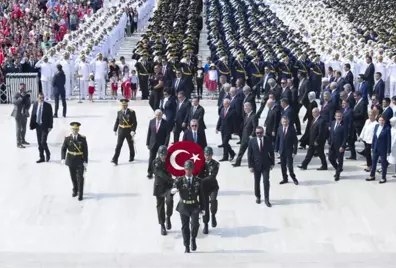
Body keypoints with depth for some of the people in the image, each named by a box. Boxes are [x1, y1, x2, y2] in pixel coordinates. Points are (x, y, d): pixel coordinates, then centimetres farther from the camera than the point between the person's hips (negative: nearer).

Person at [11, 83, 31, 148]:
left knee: (24, 128, 17)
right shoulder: (16, 95, -11)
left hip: (24, 114, 6)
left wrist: (26, 109, -9)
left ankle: (23, 140, 34)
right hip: (18, 114, -6)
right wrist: (21, 97, -32)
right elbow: (14, 102, -26)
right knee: (19, 128, -5)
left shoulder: (26, 95, 3)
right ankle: (18, 143, -1)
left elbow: (29, 103, 8)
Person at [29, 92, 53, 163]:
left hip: (45, 126, -4)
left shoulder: (48, 105, -8)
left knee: (43, 142, -11)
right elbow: (33, 115, 8)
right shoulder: (35, 105, 2)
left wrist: (50, 126, -12)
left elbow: (50, 117, -7)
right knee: (39, 143, 9)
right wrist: (31, 125, 4)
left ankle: (47, 153, 16)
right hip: (38, 125, 4)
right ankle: (41, 157, 20)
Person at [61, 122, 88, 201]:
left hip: (80, 161, -2)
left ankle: (80, 194, 3)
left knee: (80, 178, -4)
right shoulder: (67, 138, -5)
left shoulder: (83, 138, -8)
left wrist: (86, 161, -10)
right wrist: (62, 158, -18)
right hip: (71, 161, 2)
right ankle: (75, 190, 37)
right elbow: (63, 149, -4)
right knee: (73, 177, 15)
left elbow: (85, 150, -7)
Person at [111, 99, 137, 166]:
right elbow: (117, 122, 10)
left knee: (130, 145, 14)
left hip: (129, 131, -2)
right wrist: (115, 130, 10)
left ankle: (132, 157, 35)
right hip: (121, 131, 2)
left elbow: (135, 122, -12)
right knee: (118, 145, -6)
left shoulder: (131, 112, -9)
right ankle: (115, 159, -11)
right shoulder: (119, 112, 2)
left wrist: (133, 131, -21)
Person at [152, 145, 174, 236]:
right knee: (160, 205, 8)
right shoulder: (155, 162, -11)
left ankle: (168, 218, 1)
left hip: (169, 186, 0)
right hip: (159, 187, 0)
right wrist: (171, 180, -33)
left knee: (169, 200, -24)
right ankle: (162, 226, 22)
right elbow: (161, 174, -22)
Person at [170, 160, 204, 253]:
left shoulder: (198, 181, 2)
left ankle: (193, 239, 8)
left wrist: (202, 208, 5)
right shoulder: (180, 180, -2)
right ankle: (187, 247, 20)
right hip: (183, 206, 0)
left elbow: (201, 195, 7)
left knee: (195, 224, -20)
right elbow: (174, 188, -16)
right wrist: (173, 190, -41)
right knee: (185, 226, 8)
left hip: (195, 206, 0)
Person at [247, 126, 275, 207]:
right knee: (257, 182, 11)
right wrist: (250, 166, -7)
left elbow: (271, 152, 3)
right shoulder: (252, 141, -5)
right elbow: (249, 154, -3)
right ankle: (258, 197, 30)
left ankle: (266, 199, 1)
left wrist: (272, 163, 2)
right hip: (256, 165, 1)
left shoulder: (268, 140, -4)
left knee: (266, 182, -7)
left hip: (266, 165, -1)